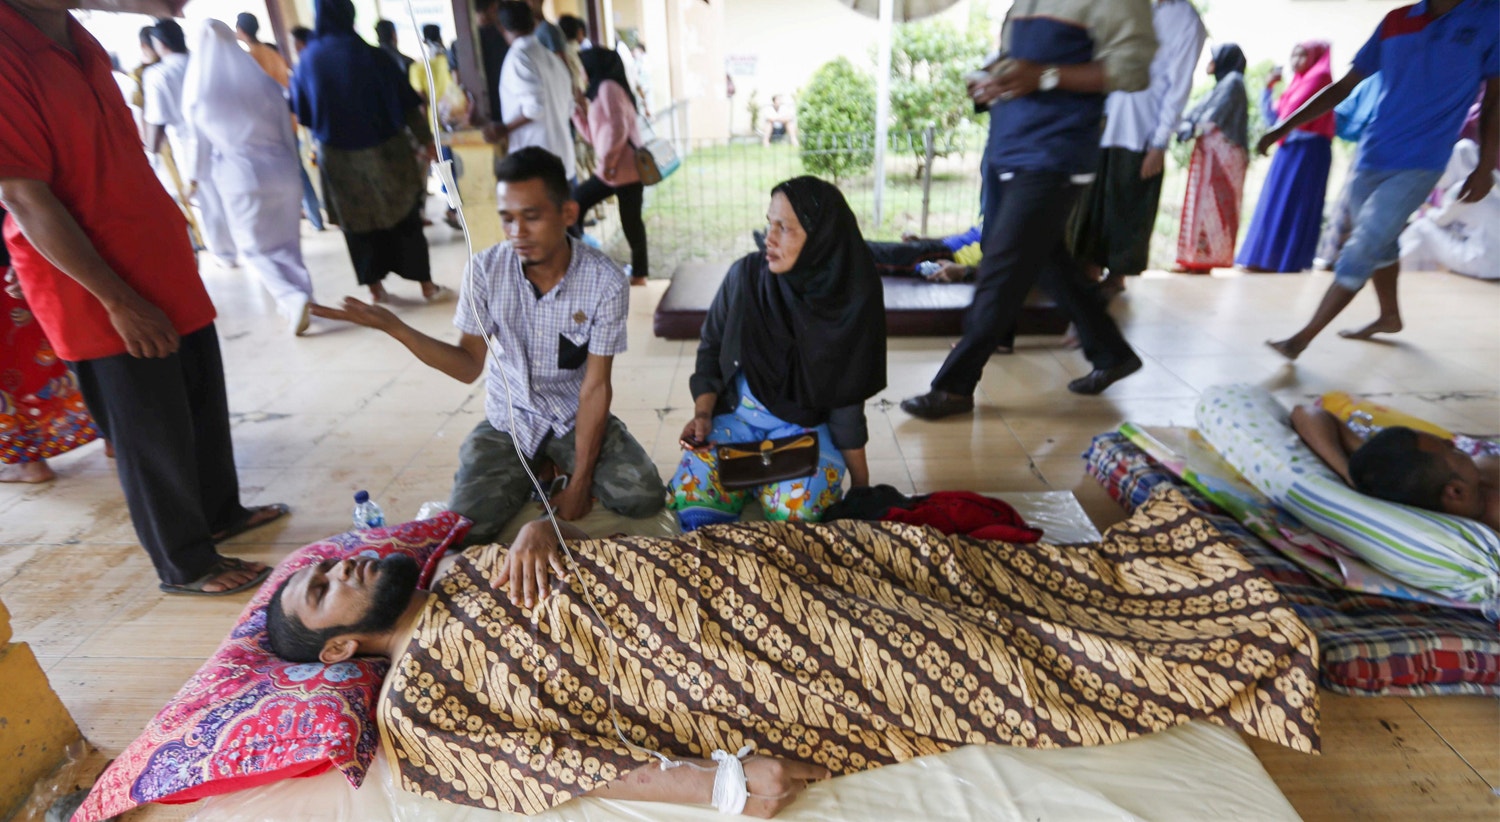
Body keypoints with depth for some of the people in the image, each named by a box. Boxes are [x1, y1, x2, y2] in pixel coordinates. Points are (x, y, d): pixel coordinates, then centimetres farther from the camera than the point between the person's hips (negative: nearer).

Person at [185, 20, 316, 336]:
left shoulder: (196, 92, -2)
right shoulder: (263, 82, 1)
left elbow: (200, 142, 4)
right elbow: (286, 132, 3)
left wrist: (196, 178, 18)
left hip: (238, 177, -2)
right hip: (278, 169, 2)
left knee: (255, 245, 7)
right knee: (286, 240, 13)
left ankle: (291, 298, -13)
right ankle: (299, 297, 13)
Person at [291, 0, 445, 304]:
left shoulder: (307, 59, 0)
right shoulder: (368, 53, -11)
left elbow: (301, 112, 10)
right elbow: (405, 102, -10)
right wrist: (426, 141, 0)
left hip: (337, 157, 3)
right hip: (384, 151, -3)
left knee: (358, 222, 13)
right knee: (406, 216, 8)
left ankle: (374, 287, 18)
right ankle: (426, 284, 11)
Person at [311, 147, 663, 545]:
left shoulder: (606, 282, -19)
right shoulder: (485, 269, -12)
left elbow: (595, 387, -15)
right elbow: (469, 366, -4)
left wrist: (580, 482, -16)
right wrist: (393, 326, -19)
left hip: (577, 419, -1)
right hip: (508, 422, 1)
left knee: (643, 497, -20)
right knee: (464, 530, -16)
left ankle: (558, 468, 10)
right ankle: (535, 472, 14)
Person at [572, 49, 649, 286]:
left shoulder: (608, 87, -7)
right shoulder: (600, 92, 24)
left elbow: (618, 129, -19)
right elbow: (594, 136, 24)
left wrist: (607, 162, -16)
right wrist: (577, 109, 23)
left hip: (625, 169, -10)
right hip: (611, 170, 10)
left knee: (630, 222, -3)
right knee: (575, 204, 12)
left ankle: (639, 275, 7)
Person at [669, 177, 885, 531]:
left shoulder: (850, 302, -11)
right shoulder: (746, 275, -9)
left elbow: (846, 401, -5)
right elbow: (711, 349, 4)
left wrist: (861, 485, -3)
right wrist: (703, 414, -9)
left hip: (805, 425, -1)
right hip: (735, 417, 1)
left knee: (797, 506, -29)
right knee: (692, 495, -23)